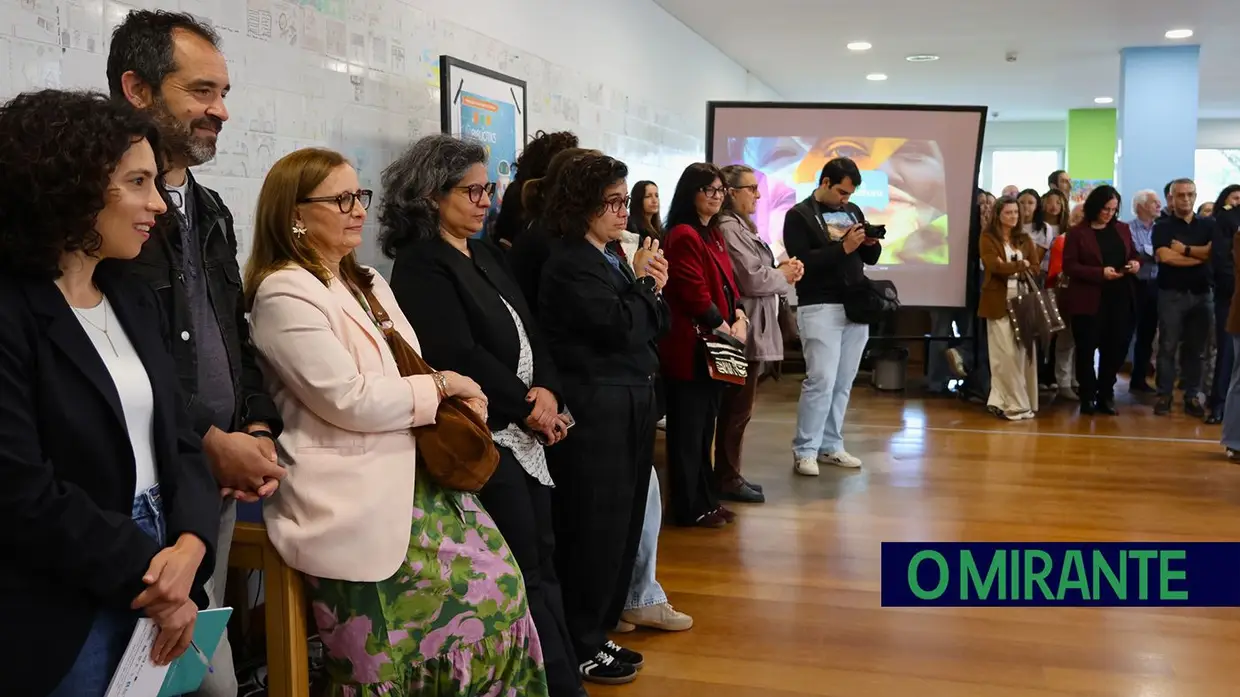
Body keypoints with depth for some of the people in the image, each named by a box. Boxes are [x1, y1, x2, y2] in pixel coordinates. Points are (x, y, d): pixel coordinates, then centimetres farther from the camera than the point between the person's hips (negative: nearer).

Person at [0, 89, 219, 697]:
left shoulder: (135, 301, 9)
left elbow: (178, 440, 7)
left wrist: (190, 546, -11)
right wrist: (148, 581, -12)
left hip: (164, 586, 7)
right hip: (64, 617, -7)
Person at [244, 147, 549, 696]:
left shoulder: (368, 283, 18)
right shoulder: (285, 293, -11)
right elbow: (350, 399, -19)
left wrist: (458, 398, -1)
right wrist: (442, 386, -8)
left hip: (417, 479, 8)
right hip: (357, 506, -8)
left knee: (497, 584, 0)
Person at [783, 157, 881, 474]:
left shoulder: (853, 211, 15)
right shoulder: (799, 216, -4)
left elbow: (871, 258, 17)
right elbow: (802, 262, -16)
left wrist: (871, 243, -5)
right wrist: (843, 248, -18)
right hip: (820, 309, -6)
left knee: (843, 383, 7)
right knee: (821, 381, -10)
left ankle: (830, 446, 17)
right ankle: (804, 450, 0)